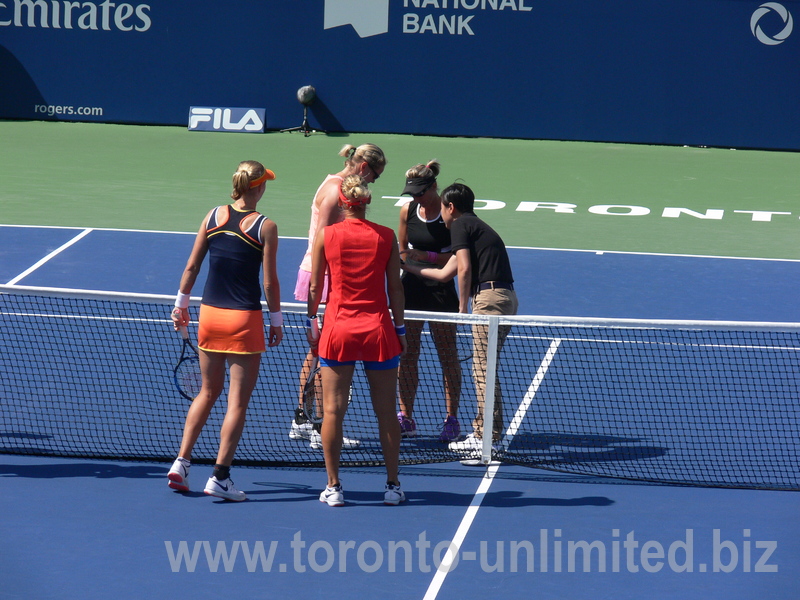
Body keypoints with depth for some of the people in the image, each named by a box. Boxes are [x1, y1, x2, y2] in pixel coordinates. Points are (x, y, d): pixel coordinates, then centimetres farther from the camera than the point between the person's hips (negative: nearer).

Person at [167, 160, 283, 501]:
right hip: (244, 319, -5)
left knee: (208, 392, 20)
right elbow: (270, 282, -8)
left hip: (209, 313, 5)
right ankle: (220, 477, 2)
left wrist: (182, 302, 17)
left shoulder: (213, 216, 1)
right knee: (238, 401, 4)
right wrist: (276, 320, 3)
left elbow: (192, 266, 5)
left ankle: (181, 463, 14)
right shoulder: (265, 227, -9)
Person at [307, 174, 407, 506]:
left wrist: (311, 324, 14)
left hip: (338, 329, -1)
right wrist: (400, 329, 10)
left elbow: (315, 288, 2)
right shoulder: (386, 236, -1)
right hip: (378, 329, 1)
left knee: (333, 411, 4)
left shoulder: (326, 236, -2)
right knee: (386, 412, 8)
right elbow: (395, 288, 2)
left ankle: (333, 487, 5)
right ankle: (393, 486, 13)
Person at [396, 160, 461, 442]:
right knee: (407, 353, 5)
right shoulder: (407, 210, 4)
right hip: (411, 289, 4)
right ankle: (405, 417, 12)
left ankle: (452, 419, 7)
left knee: (447, 355, 1)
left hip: (441, 291, -4)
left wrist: (426, 256, -21)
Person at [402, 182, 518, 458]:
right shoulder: (476, 226, 28)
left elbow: (464, 269, -12)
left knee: (484, 370, -8)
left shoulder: (460, 225, 0)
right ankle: (482, 432, 18)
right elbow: (445, 273, 32)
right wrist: (407, 266, 42)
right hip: (506, 297, 9)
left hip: (490, 296, -9)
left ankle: (487, 439, -10)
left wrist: (463, 307, -4)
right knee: (484, 369, 15)